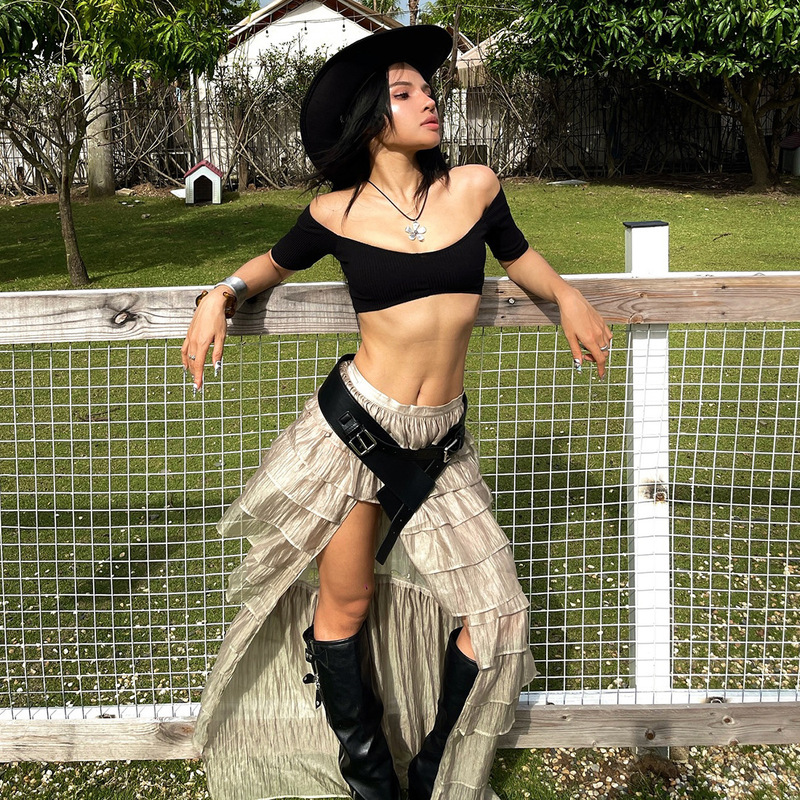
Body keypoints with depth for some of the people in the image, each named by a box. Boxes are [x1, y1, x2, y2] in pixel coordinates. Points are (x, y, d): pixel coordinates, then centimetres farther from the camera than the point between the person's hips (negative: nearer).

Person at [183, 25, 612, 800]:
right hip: (354, 426, -2)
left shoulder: (474, 187, 2)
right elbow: (276, 262, 17)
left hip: (439, 444, 3)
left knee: (494, 615, 3)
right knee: (345, 606, 8)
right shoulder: (336, 213, -3)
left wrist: (567, 296, 5)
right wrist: (221, 293, -1)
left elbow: (518, 256, 22)